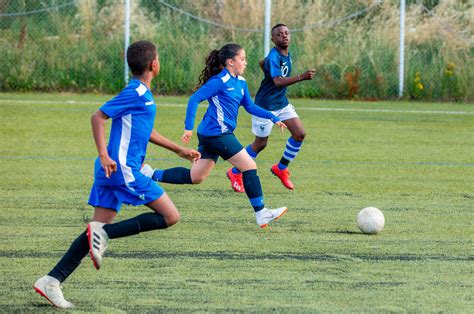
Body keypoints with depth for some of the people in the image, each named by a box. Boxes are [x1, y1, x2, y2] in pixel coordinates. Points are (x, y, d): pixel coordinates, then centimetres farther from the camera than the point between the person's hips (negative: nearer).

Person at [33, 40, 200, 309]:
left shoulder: (143, 93, 18)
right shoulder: (136, 92, -11)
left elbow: (147, 132, 32)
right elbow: (98, 117, -16)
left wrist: (180, 150, 36)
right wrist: (104, 155, -23)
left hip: (113, 172, 9)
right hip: (124, 170, -9)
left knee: (100, 230, 6)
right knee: (171, 216, -6)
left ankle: (52, 281, 1)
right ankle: (105, 234, -13)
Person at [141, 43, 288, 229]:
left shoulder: (240, 82, 12)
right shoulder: (220, 81, -14)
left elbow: (250, 107, 22)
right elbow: (195, 99, -17)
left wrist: (273, 118, 15)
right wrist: (188, 128, -21)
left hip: (211, 136, 10)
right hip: (217, 134, -10)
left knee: (195, 177, 13)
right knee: (249, 167, -6)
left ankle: (151, 175, 17)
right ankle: (261, 214, -2)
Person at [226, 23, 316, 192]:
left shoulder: (287, 55, 5)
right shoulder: (274, 57, -24)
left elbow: (262, 63, 22)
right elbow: (278, 81, -39)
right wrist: (302, 77, -48)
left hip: (282, 103, 8)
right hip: (266, 106, -8)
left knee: (299, 134, -3)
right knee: (260, 143, 2)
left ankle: (281, 168, 16)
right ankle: (235, 173, 23)